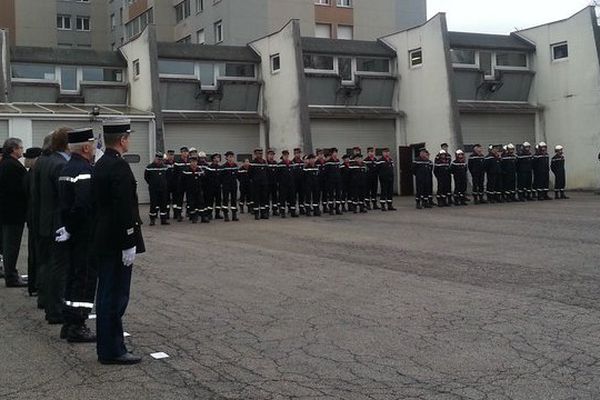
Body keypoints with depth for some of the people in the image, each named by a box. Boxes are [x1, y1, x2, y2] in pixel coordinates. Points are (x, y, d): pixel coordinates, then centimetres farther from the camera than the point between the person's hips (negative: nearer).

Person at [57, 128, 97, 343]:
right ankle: (77, 326, 1)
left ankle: (69, 323, 23)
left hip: (73, 234, 10)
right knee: (86, 277, -3)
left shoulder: (66, 168, 13)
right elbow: (83, 205, -27)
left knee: (74, 276, 15)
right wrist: (70, 230, -16)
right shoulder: (85, 170, -18)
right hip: (85, 235, -10)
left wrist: (68, 228, 13)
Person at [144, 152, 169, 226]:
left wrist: (165, 184, 8)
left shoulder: (165, 167, 6)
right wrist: (151, 184, 5)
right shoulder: (149, 167, -5)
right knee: (153, 204, -2)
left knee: (164, 204, 5)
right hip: (153, 190, -3)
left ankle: (163, 219, 12)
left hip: (163, 189, 3)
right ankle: (152, 220, 6)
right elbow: (146, 177, 3)